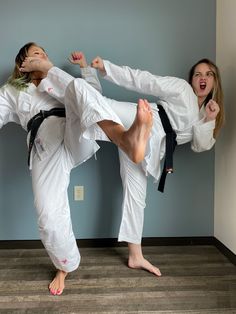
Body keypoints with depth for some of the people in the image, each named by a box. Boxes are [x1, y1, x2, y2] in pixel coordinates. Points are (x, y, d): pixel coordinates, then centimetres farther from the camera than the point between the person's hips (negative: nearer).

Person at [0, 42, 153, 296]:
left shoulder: (59, 81, 39)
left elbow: (93, 91, 34)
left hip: (78, 136, 1)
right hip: (47, 145, -1)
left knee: (79, 88, -29)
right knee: (49, 217, -15)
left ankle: (126, 139, -60)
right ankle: (65, 266, 16)